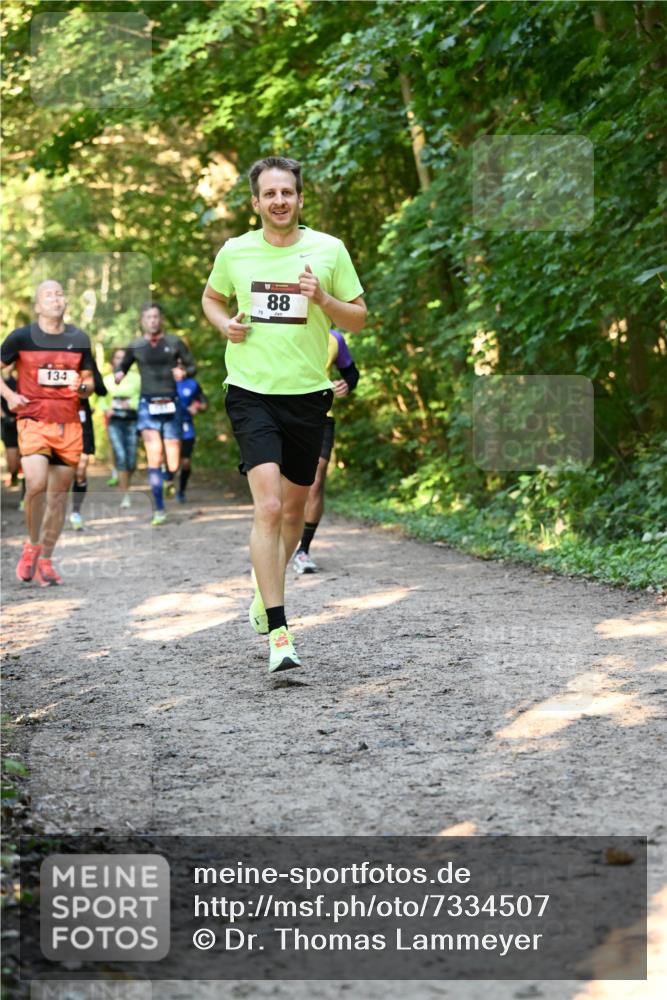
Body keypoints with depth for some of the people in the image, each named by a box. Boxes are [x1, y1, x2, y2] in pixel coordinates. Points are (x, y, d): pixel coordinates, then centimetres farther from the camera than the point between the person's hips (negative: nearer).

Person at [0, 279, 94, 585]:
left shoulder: (79, 339, 9)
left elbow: (89, 381, 17)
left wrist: (84, 387, -7)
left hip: (69, 423, 3)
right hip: (33, 420, -3)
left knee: (59, 493, 4)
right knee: (36, 484, -21)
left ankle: (45, 560, 15)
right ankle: (32, 545, 4)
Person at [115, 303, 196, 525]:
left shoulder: (174, 342, 4)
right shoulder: (136, 346, 6)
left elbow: (192, 366, 10)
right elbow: (123, 366, 20)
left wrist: (184, 372, -12)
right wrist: (119, 375, -3)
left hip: (171, 405, 0)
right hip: (148, 405, 0)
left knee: (173, 464, -3)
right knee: (154, 458, -14)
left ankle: (169, 480, 35)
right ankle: (159, 510, -9)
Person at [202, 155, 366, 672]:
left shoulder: (329, 250, 1)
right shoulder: (234, 252, 3)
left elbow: (358, 319, 6)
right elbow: (212, 298, 22)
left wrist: (322, 299, -14)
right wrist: (226, 325, 1)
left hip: (308, 394, 2)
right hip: (251, 394, -2)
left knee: (294, 509, 13)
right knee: (268, 507, -16)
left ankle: (267, 585, 44)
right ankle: (278, 633, -17)